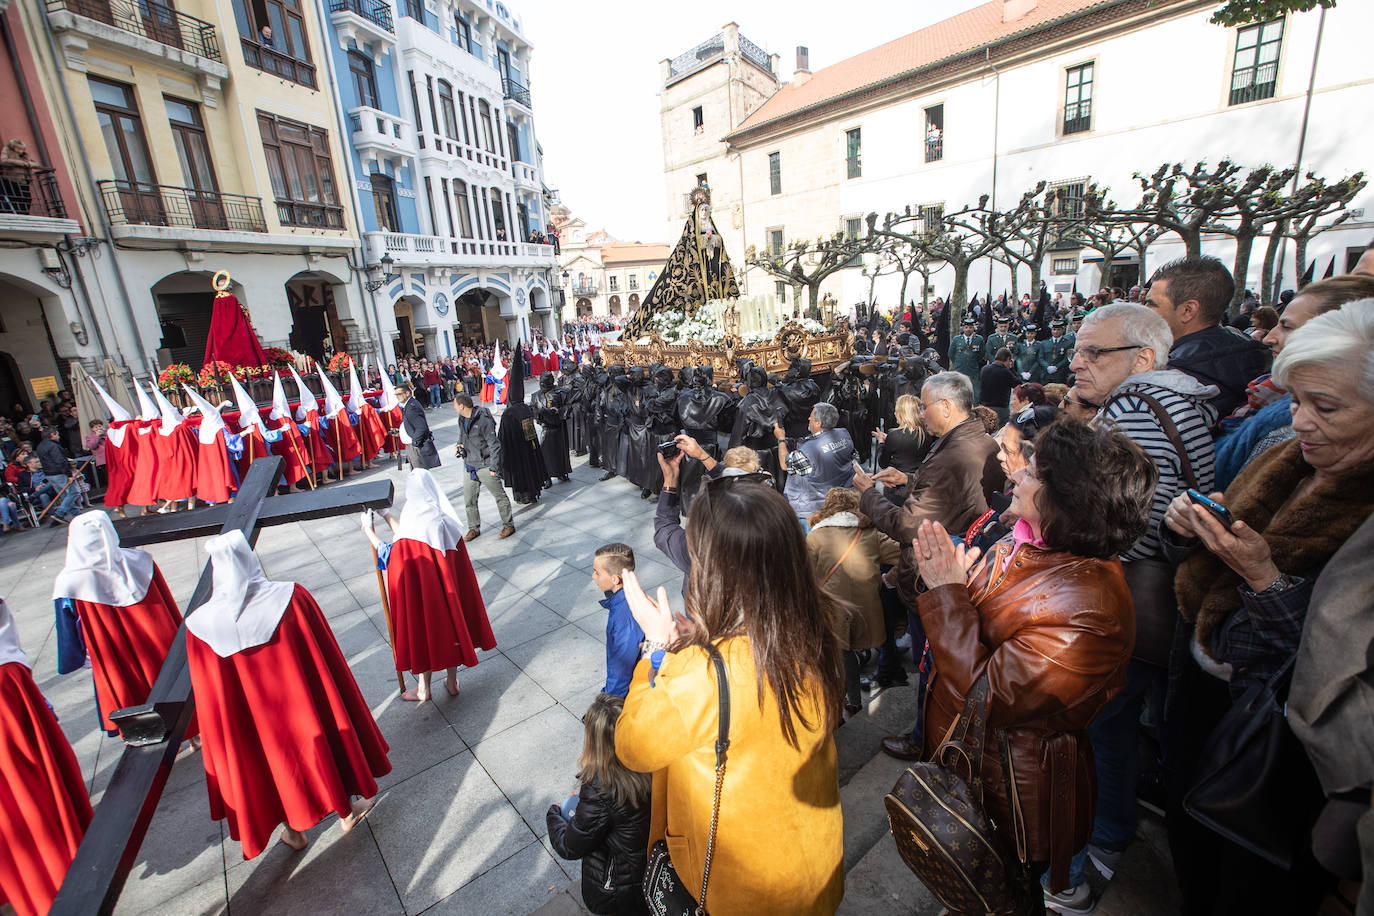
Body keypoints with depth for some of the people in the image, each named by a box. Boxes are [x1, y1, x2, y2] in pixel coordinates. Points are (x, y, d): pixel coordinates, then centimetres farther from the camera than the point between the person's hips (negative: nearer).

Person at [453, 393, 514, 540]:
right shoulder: (462, 419, 6)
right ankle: (474, 528, 26)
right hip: (470, 467, 8)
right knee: (469, 499, 11)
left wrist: (493, 467, -17)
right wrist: (459, 445, 3)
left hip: (485, 466, -8)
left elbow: (494, 445, -17)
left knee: (499, 496, 4)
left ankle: (508, 525, 17)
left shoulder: (484, 420, -19)